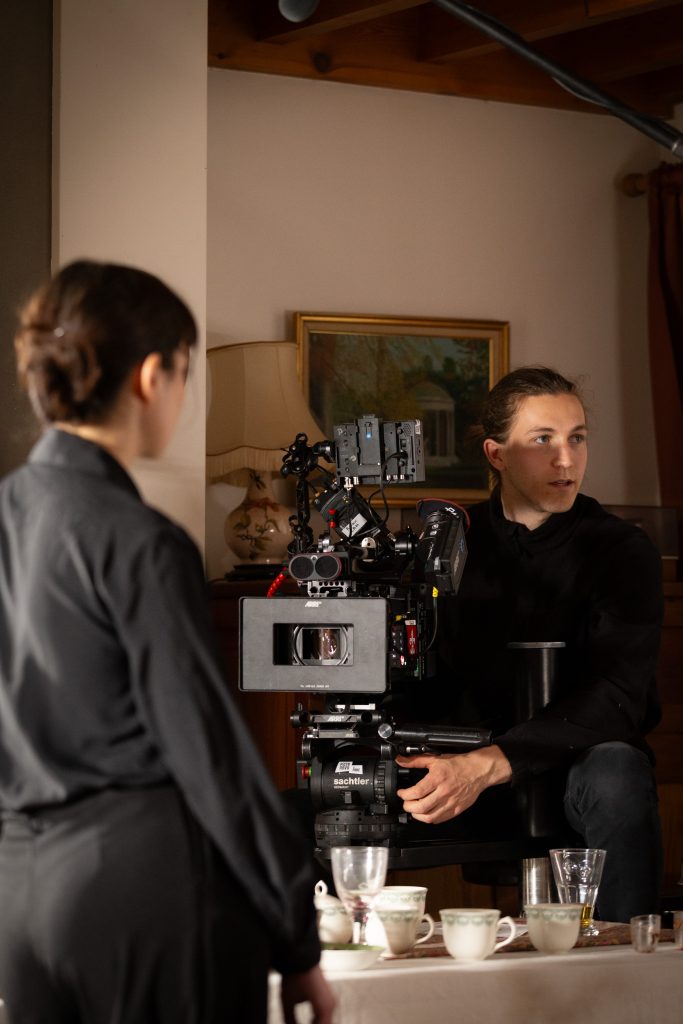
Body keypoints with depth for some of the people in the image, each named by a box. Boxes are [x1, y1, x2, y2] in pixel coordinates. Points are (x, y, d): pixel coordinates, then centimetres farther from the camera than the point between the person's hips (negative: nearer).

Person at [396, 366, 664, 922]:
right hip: (464, 768, 3)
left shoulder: (623, 551, -5)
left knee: (614, 771, -37)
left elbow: (616, 695, -19)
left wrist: (488, 765, -32)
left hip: (577, 759, -3)